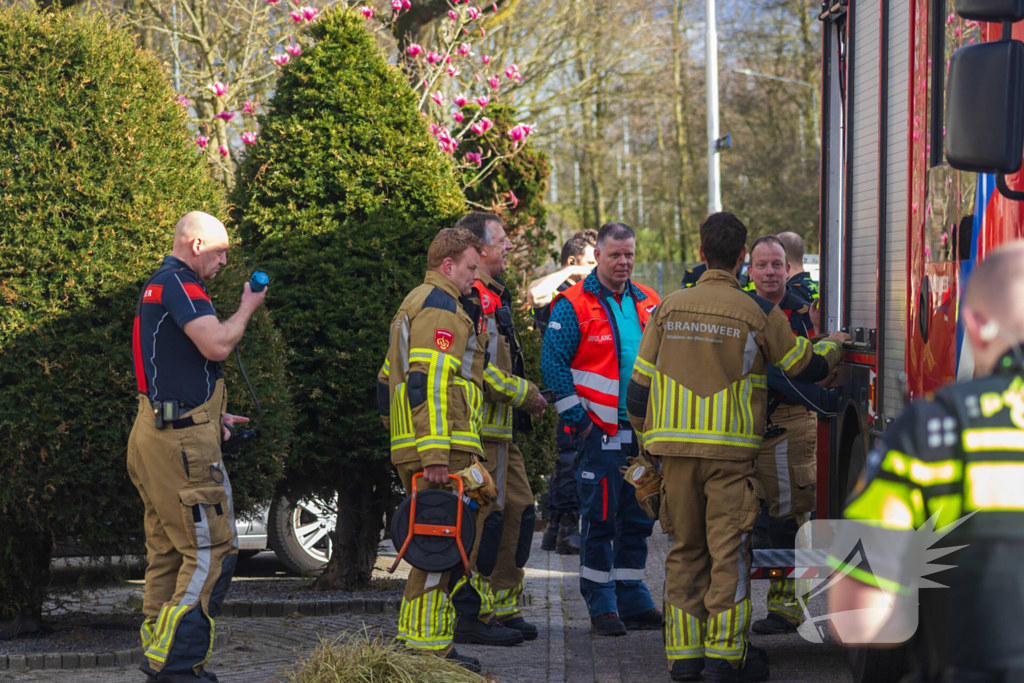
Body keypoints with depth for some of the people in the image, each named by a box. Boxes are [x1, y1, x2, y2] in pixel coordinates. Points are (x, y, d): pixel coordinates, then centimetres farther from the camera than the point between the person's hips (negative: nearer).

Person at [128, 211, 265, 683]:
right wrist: (247, 308, -6)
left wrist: (211, 416, 23)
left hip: (156, 429, 11)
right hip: (182, 439, -11)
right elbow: (216, 345, -24)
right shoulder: (179, 284, -12)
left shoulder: (157, 286, 21)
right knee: (212, 549, -8)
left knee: (168, 551, 14)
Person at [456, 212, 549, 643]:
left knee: (518, 509, 13)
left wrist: (526, 393, 16)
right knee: (484, 518, -8)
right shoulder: (471, 300, -15)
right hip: (479, 430, -11)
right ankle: (472, 618, -4)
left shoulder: (493, 297, 20)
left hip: (500, 432, 11)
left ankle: (504, 609, 21)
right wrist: (524, 394, -13)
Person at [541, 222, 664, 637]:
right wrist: (578, 419, -11)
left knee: (637, 520, 10)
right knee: (600, 521, -3)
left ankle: (633, 601, 18)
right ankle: (601, 606, 4)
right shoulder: (574, 305, -6)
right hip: (600, 431, -6)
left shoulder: (648, 303, 11)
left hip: (644, 431, 6)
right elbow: (554, 364, -9)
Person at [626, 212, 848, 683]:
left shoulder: (669, 308, 6)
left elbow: (640, 385, 7)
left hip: (675, 448, 3)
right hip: (731, 450, -3)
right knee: (728, 550, 0)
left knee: (685, 550, 10)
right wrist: (833, 346, 30)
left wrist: (649, 442, 21)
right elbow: (805, 368, 8)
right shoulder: (758, 313, -3)